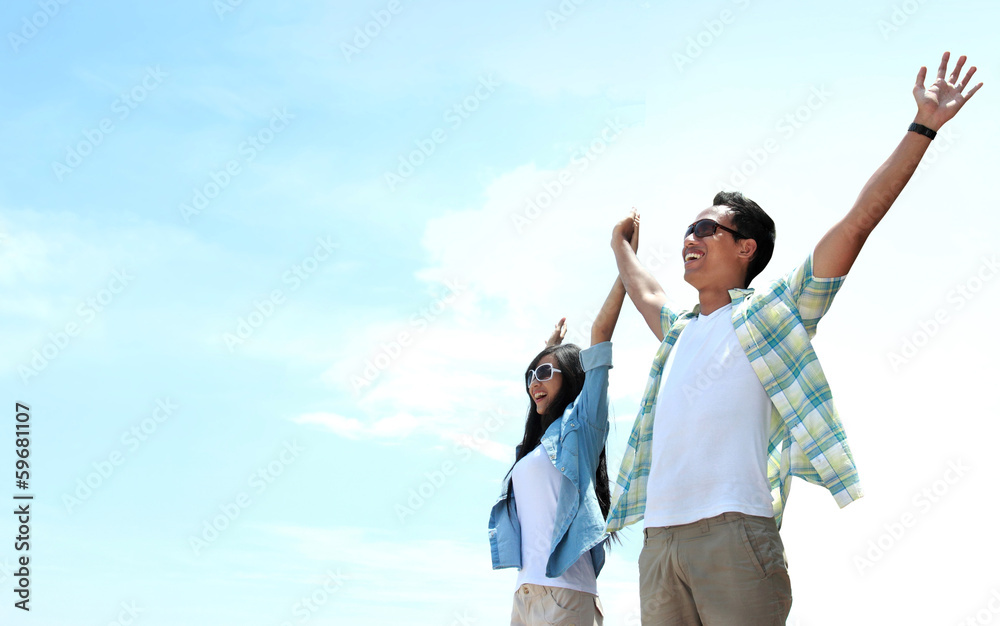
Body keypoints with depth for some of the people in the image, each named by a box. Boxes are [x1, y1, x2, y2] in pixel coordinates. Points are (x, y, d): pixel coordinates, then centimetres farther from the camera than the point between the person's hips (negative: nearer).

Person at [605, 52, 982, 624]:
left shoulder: (772, 310, 8)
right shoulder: (679, 331, 26)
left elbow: (857, 222, 3)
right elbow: (645, 291, 49)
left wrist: (923, 127, 2)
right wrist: (621, 245, 62)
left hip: (734, 531, -6)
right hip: (659, 538, 6)